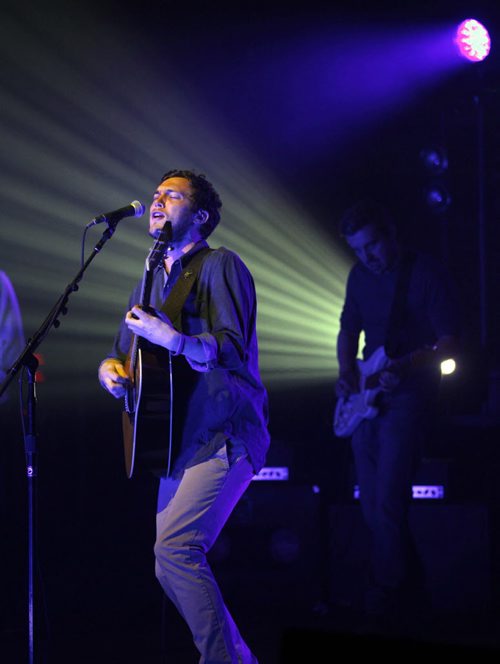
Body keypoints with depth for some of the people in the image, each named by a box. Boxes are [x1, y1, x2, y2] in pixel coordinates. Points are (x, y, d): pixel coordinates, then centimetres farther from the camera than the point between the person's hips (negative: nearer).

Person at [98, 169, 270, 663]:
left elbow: (232, 349, -18)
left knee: (175, 547, -24)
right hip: (181, 440, 9)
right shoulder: (154, 279, 19)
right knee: (171, 570, 9)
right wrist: (110, 370, 1)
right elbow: (122, 354, 24)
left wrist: (174, 340, -33)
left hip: (225, 437, -9)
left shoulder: (219, 266, -6)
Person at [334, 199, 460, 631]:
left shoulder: (427, 274, -11)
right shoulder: (360, 275, 9)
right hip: (365, 397, 7)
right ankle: (411, 585, 24)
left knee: (387, 503, -14)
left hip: (409, 396, -7)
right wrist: (347, 374, 3)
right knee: (372, 505, 9)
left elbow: (451, 342, -14)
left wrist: (404, 367, -27)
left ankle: (384, 605, -7)